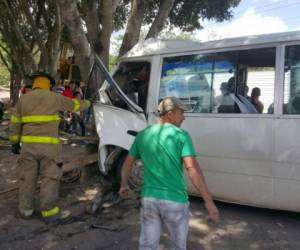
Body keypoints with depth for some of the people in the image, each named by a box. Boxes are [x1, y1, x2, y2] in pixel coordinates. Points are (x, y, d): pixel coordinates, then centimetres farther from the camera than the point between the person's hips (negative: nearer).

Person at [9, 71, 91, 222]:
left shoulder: (23, 99, 9)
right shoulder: (54, 97, 4)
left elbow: (15, 123, 10)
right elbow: (74, 104, 18)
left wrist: (14, 142, 17)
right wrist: (86, 103, 38)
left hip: (28, 144, 3)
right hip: (48, 144, -3)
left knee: (27, 177, 13)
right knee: (49, 177, 3)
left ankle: (25, 209, 23)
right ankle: (49, 211, 7)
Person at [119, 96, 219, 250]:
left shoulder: (143, 135, 4)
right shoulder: (181, 135, -11)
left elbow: (128, 163, 13)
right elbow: (192, 168, -20)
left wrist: (124, 184, 30)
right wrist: (209, 202, -17)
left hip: (149, 199, 4)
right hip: (175, 201, -3)